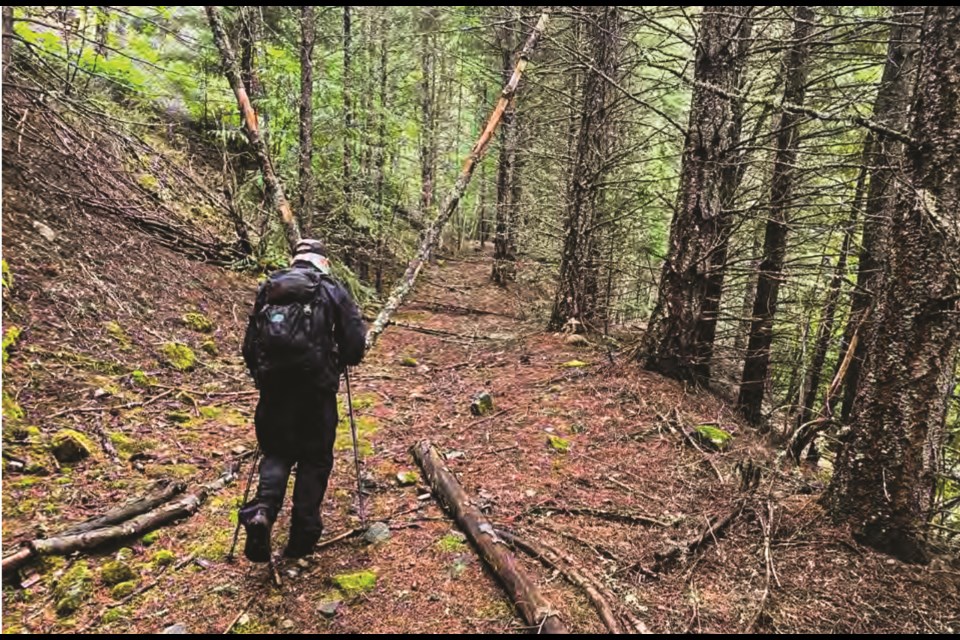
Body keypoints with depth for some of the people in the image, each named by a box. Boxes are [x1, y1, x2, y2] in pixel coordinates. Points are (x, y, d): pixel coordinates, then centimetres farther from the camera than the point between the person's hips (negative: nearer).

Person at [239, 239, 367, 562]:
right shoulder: (331, 290, 2)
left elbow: (249, 345, 13)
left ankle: (262, 510, -5)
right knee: (315, 459, 12)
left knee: (277, 453, 19)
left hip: (273, 387, 3)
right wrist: (338, 363, 18)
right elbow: (355, 341, -2)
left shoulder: (268, 289, 12)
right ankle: (303, 535, 15)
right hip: (316, 388, -3)